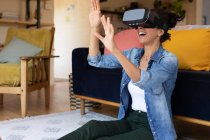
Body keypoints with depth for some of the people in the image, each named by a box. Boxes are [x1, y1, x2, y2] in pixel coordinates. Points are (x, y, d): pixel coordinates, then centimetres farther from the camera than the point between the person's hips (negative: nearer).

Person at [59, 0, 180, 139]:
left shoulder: (169, 60, -12)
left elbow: (144, 81, -33)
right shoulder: (133, 54, 5)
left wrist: (115, 50, -44)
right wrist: (94, 28, -10)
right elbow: (96, 61, 2)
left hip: (152, 128, -5)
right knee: (92, 127, -26)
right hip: (130, 119, 5)